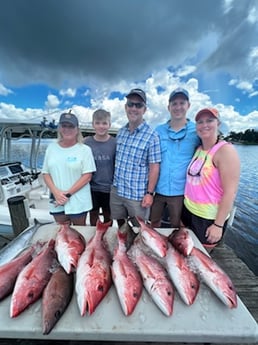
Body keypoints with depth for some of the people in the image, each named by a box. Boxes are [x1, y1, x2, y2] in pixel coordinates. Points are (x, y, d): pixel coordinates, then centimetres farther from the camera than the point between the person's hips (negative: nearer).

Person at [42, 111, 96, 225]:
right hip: (57, 201, 4)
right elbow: (46, 173, 6)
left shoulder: (85, 149, -8)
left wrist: (68, 193, -15)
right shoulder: (51, 147, 5)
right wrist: (56, 192, -9)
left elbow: (87, 176, -11)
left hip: (78, 202, -3)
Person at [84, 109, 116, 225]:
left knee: (108, 216, 17)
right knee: (93, 215, 17)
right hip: (92, 188, 1)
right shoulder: (87, 142, -4)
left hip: (109, 188, -1)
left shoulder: (115, 143, -7)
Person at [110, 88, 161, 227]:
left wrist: (149, 193, -13)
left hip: (137, 195, -5)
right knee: (120, 226, 23)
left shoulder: (151, 136, -13)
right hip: (116, 191, 5)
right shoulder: (120, 132, 5)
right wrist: (115, 182, 13)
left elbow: (154, 167, -12)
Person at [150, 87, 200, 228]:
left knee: (176, 228, 17)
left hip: (180, 191, -2)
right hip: (157, 189, 2)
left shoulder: (196, 131, -3)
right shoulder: (158, 131, 3)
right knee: (154, 225, 21)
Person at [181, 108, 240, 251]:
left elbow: (230, 192, -19)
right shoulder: (198, 149, 5)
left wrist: (218, 225, -19)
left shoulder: (225, 150, -16)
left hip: (209, 217, -6)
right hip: (189, 210, 7)